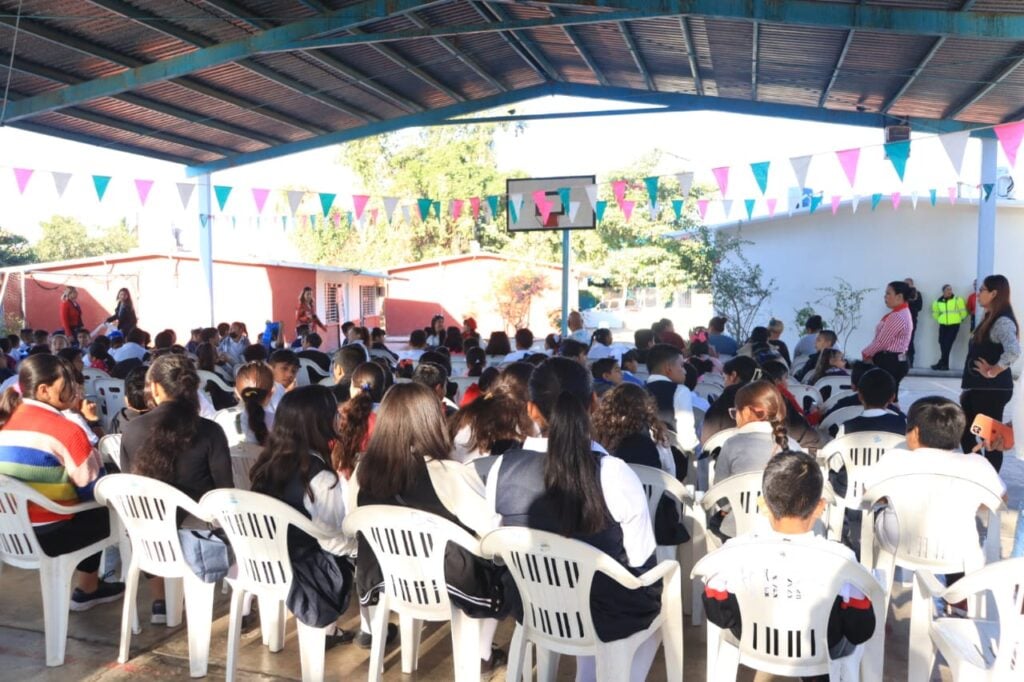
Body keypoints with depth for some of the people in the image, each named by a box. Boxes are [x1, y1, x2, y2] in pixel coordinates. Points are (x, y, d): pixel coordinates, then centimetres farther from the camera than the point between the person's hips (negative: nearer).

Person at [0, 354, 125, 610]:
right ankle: (86, 590, 34)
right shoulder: (66, 430, -18)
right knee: (104, 514, 21)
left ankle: (88, 586, 31)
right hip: (47, 535, -7)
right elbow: (94, 489, -13)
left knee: (88, 511, 27)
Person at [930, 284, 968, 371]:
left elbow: (963, 312, -1)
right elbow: (935, 312, 20)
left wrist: (959, 319, 8)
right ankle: (945, 364, 9)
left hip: (954, 325, -4)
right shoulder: (938, 301, 3)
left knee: (948, 344, -9)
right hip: (943, 325, 4)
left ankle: (941, 364, -8)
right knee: (942, 343, 2)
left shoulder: (957, 300, -7)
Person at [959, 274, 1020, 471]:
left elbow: (1013, 352, -34)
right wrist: (968, 387, 15)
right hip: (979, 388, 10)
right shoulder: (990, 319, 14)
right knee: (964, 431, 15)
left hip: (992, 389, -10)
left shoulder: (1003, 322, -16)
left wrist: (993, 372, -19)